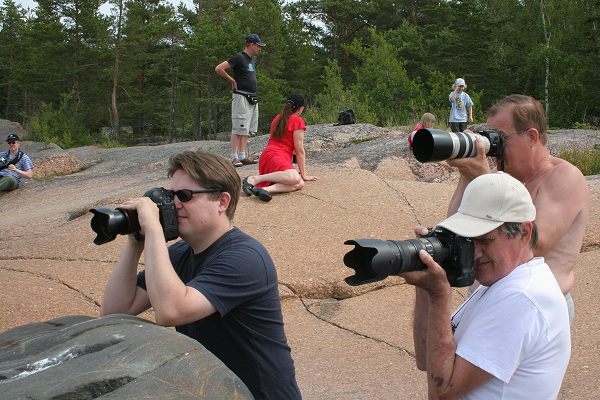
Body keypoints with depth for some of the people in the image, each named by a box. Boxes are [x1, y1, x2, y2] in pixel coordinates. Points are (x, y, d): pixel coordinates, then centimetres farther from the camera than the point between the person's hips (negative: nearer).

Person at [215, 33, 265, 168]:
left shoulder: (253, 59, 16)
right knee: (238, 129, -10)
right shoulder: (239, 57, -11)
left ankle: (243, 156, 13)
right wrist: (232, 80, -9)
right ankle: (234, 158, -9)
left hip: (252, 99, 9)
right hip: (241, 97, -9)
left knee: (246, 129, 10)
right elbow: (218, 68, -18)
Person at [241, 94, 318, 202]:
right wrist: (304, 174, 5)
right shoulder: (297, 121, 2)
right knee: (295, 178, -36)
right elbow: (299, 150, -1)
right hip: (276, 156, -9)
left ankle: (266, 188, -38)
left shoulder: (277, 118, 27)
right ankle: (253, 179, -31)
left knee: (299, 184, -13)